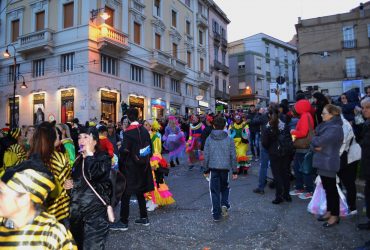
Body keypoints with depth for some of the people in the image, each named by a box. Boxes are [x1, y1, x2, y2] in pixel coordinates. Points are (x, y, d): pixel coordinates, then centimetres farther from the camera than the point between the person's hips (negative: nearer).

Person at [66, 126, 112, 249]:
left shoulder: (103, 158, -8)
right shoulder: (78, 159, 12)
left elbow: (94, 174, -29)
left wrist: (89, 154, -17)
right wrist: (69, 184, 5)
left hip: (95, 212, -7)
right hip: (76, 211, 7)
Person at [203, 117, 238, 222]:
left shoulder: (209, 139, -2)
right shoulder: (229, 139, -2)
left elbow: (206, 156, 0)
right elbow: (233, 156, -1)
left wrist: (206, 170, 10)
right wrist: (234, 171, 7)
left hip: (213, 168, 0)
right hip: (225, 167, 0)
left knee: (215, 191, 8)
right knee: (225, 187, 22)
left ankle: (216, 215, 10)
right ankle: (224, 204, 2)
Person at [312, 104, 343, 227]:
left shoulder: (335, 128, -18)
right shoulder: (325, 125, 12)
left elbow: (318, 141, -24)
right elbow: (314, 142, 12)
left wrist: (315, 140, -3)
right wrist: (315, 146, -9)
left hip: (329, 163, -9)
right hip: (322, 162, 9)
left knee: (332, 189, 2)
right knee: (327, 188, 17)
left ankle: (335, 216, 14)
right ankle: (329, 211, 28)